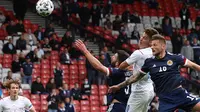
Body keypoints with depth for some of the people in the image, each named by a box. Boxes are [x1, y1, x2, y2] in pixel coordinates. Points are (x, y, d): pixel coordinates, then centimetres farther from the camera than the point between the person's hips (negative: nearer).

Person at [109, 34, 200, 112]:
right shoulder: (149, 62, 3)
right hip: (164, 98, 1)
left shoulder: (174, 58, -3)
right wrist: (119, 86, 15)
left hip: (179, 93, -1)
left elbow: (193, 66, 3)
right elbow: (136, 76, 13)